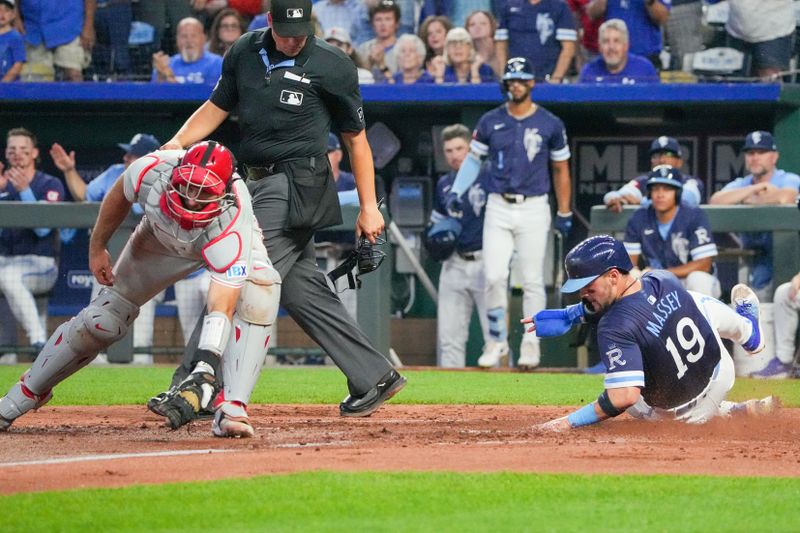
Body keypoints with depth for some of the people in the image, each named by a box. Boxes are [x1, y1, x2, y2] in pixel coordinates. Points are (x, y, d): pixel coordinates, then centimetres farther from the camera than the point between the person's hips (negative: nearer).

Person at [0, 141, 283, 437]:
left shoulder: (231, 225, -46)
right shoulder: (151, 170, -37)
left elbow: (221, 309, -52)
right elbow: (120, 194, -10)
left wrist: (205, 371, -63)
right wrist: (97, 247, 1)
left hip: (224, 243, -3)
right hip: (162, 236, 3)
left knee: (258, 301, -33)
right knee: (103, 318, 0)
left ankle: (232, 410, -34)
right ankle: (26, 394, 20)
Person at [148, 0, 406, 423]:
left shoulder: (331, 67, -6)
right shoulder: (244, 52, 8)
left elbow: (355, 137, 0)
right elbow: (216, 107, 14)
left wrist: (369, 206, -1)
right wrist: (179, 141, -6)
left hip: (295, 189, -7)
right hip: (260, 183, 7)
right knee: (301, 292, 7)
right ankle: (373, 378, 15)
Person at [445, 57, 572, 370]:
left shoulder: (550, 124, 1)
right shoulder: (490, 122, 5)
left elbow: (560, 169, 9)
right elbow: (473, 159, 11)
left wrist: (564, 214, 9)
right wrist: (456, 191, -3)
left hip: (534, 209, -1)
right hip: (498, 207, 1)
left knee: (532, 280, -1)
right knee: (494, 276, -8)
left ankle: (531, 344, 7)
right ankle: (497, 341, 5)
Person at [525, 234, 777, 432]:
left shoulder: (614, 328, -37)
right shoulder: (664, 280, -16)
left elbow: (624, 398, -42)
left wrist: (568, 422, -38)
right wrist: (571, 315, 1)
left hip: (686, 414, -5)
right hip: (721, 371, 6)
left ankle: (743, 411, 20)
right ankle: (749, 332, 66)